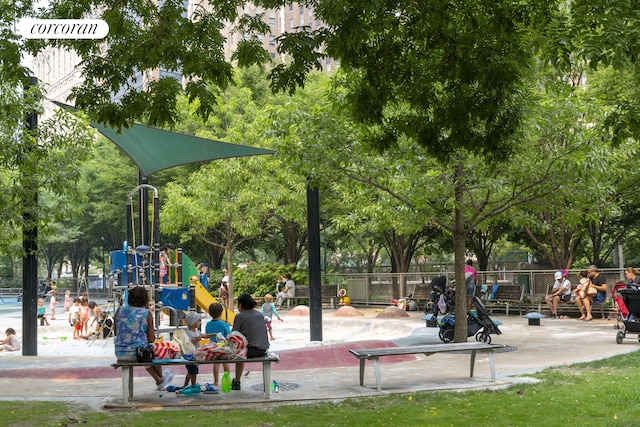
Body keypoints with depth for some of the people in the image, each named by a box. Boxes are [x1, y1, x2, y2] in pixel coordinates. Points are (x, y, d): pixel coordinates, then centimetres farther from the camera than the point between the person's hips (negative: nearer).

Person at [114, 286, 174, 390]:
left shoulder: (120, 310, -1)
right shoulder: (147, 314, -9)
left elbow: (115, 331, 10)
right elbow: (151, 339, -5)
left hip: (120, 354, 3)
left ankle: (159, 381, 51)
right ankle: (160, 377, 56)